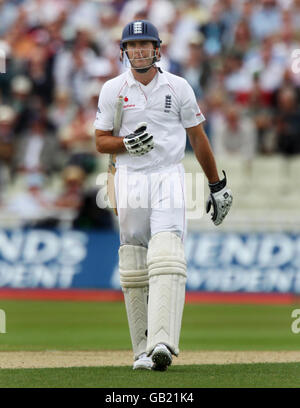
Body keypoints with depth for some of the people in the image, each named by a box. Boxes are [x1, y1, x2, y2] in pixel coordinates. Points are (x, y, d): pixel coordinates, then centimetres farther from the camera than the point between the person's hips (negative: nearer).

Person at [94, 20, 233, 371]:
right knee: (133, 271, 2)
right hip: (129, 180, 2)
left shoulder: (178, 87, 5)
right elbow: (101, 142, 8)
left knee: (167, 261, -18)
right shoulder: (112, 90, 6)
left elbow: (197, 137, 11)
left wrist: (217, 185, 12)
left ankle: (163, 343, -30)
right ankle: (143, 351, 9)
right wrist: (127, 143, -14)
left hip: (169, 177, -2)